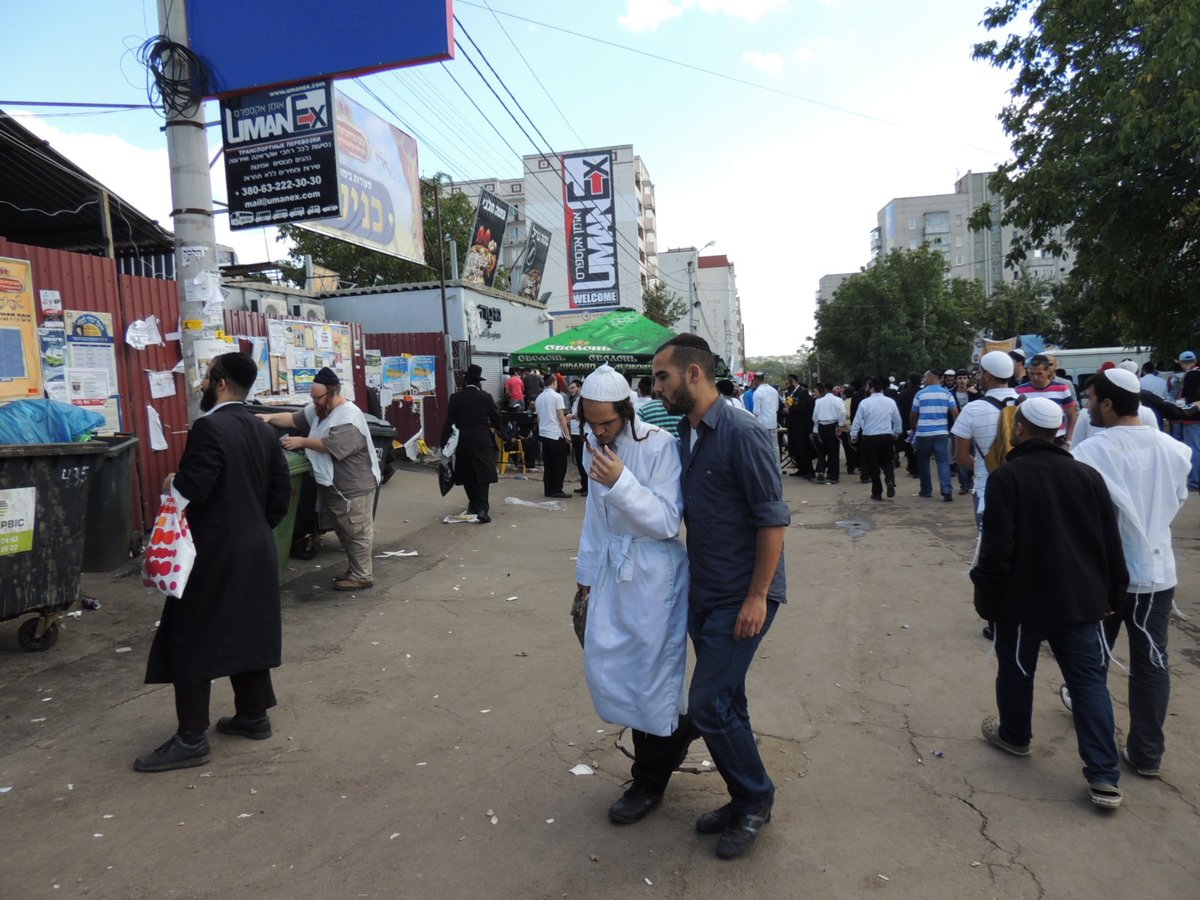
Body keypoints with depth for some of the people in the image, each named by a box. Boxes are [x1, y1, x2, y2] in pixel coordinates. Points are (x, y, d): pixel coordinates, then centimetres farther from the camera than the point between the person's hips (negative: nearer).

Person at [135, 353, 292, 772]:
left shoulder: (209, 427, -16)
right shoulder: (264, 432, 8)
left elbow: (194, 488, -23)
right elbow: (282, 492, 8)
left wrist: (171, 483, -2)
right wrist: (257, 526, 17)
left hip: (214, 552, -8)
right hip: (256, 549, 8)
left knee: (190, 641, 1)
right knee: (247, 632, 17)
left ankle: (191, 740, 6)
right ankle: (253, 715, 26)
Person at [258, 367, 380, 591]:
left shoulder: (349, 418, -21)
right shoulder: (318, 410, 9)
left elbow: (330, 446, -26)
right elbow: (293, 419, 10)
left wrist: (301, 442, -17)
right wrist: (270, 417, -7)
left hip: (354, 488, -10)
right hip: (334, 487, 10)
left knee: (357, 533, -1)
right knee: (345, 532, 18)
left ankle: (361, 577, 6)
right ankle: (354, 569, 30)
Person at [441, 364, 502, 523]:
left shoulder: (455, 397, -3)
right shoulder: (486, 397, -3)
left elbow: (449, 422, -5)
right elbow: (496, 418, 3)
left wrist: (444, 443, 0)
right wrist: (499, 429, 25)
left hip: (463, 441, 1)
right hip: (482, 440, -1)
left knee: (467, 474, 14)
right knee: (483, 473, -2)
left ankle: (474, 504, 25)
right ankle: (482, 508, -14)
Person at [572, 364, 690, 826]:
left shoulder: (659, 446, -17)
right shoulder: (594, 445, 4)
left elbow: (667, 522, -19)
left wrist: (621, 482, -31)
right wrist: (587, 571, 20)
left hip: (654, 575, -7)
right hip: (612, 569, 7)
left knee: (649, 672, 4)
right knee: (603, 665, 10)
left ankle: (649, 782, 26)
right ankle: (677, 728, 36)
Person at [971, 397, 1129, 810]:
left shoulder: (1006, 477, -14)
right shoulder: (1088, 475, 3)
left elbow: (996, 547, -17)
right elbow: (1111, 543, 6)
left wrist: (985, 595, -6)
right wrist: (1114, 593, 16)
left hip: (1023, 598, -4)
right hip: (1081, 599, 4)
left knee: (1016, 671, 16)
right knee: (1090, 680, 7)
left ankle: (1014, 736, 36)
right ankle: (1104, 777, 4)